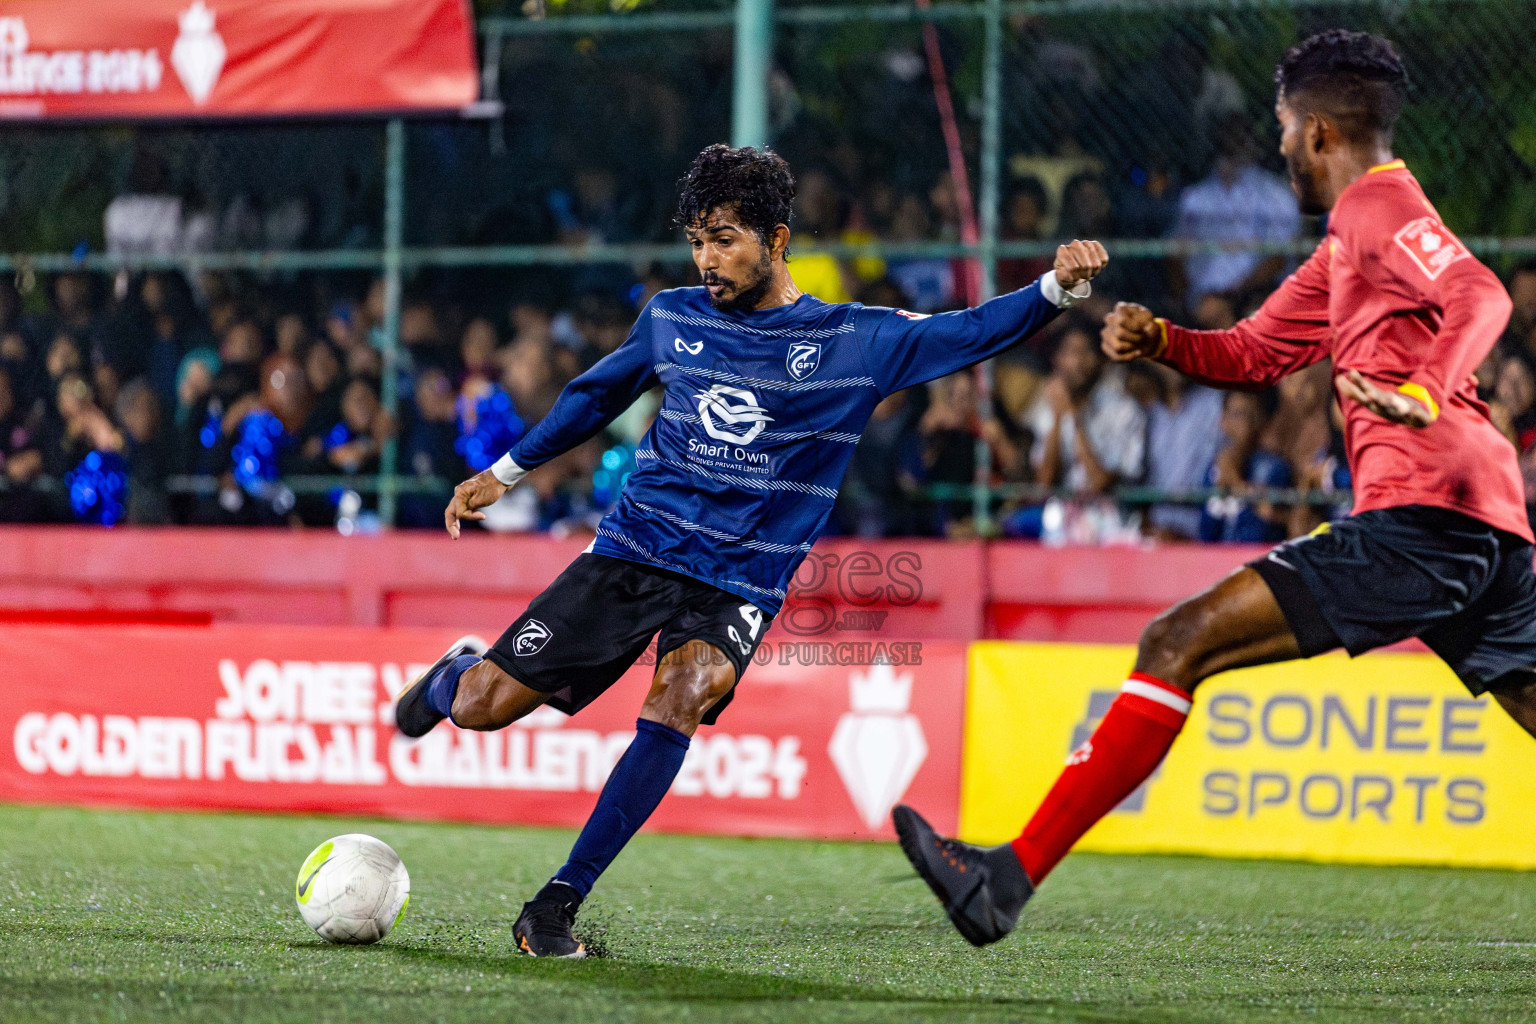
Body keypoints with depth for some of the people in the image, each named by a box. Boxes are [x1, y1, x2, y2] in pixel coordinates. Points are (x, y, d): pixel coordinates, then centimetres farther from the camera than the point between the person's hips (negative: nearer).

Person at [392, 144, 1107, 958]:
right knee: (480, 708, -5)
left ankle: (556, 906, -23)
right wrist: (506, 471, 28)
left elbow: (971, 334, -7)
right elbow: (597, 393, 22)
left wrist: (1058, 287, -24)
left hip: (738, 582, -2)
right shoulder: (672, 319, 6)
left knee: (677, 707, -31)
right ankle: (456, 673, 36)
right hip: (631, 551, 2)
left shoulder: (857, 341, -2)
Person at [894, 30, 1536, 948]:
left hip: (1421, 514, -10)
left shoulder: (1378, 204, -2)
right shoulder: (1344, 248, 28)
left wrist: (1422, 395, -35)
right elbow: (1253, 353, 32)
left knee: (1179, 644, -11)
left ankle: (1010, 879, -14)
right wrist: (1159, 340, 13)